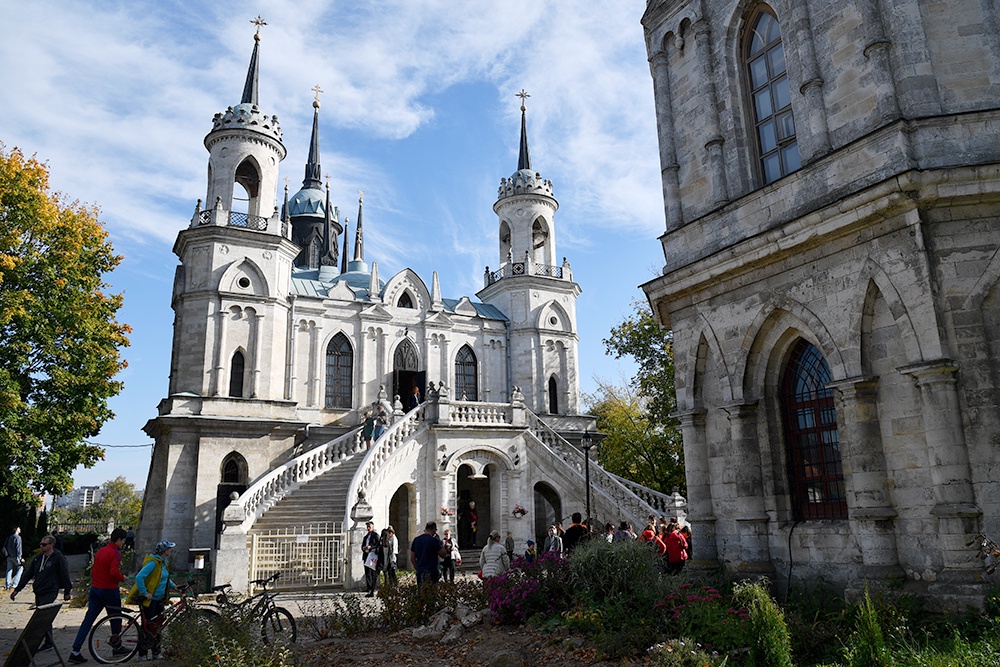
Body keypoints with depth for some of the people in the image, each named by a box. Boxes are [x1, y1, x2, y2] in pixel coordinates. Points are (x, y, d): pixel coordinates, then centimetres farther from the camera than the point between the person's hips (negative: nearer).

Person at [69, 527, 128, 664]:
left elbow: (93, 570, 18)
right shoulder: (115, 552, -15)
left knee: (88, 620, 4)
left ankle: (75, 651, -1)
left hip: (95, 589, 7)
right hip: (109, 590, -7)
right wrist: (122, 578, -8)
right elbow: (114, 572, -26)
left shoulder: (100, 551, 12)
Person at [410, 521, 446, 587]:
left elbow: (412, 558, 12)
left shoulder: (416, 540, 8)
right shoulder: (434, 540, -10)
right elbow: (443, 555, -4)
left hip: (419, 572, 6)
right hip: (431, 572, -6)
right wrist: (441, 544, 5)